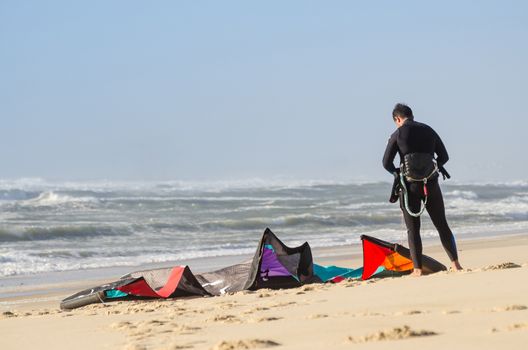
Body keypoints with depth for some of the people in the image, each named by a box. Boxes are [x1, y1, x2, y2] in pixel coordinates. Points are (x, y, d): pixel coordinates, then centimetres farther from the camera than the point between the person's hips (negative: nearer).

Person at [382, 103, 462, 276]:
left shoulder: (398, 135, -2)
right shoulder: (429, 131, 7)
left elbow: (387, 163, -4)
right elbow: (444, 156, 9)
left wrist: (397, 172, 16)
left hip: (410, 185, -3)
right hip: (431, 183, 3)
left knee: (413, 229, 5)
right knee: (442, 224, 11)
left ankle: (417, 268, -1)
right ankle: (455, 263, 8)